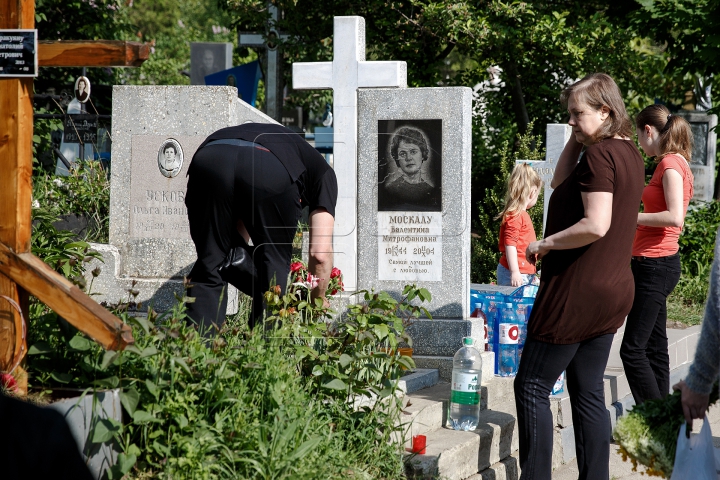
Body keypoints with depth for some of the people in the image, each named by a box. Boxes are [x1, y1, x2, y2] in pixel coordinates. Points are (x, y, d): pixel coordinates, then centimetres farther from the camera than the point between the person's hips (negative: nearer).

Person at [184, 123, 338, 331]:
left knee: (209, 267, 16)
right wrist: (319, 299, 41)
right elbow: (321, 252, 25)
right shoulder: (323, 173, 34)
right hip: (272, 172, -3)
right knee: (274, 264, 19)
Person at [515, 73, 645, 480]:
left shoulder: (599, 154, -17)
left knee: (532, 386, -1)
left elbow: (595, 225, -27)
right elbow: (562, 186, 21)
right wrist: (575, 141, 10)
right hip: (613, 291, 9)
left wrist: (546, 243, -16)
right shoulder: (630, 154, 12)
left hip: (578, 290, -9)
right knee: (589, 393, 12)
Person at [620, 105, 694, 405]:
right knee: (654, 347, 13)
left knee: (632, 349, -11)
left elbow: (674, 216, -23)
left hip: (656, 265, -11)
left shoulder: (670, 164, -13)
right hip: (656, 264, 11)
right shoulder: (675, 163, 16)